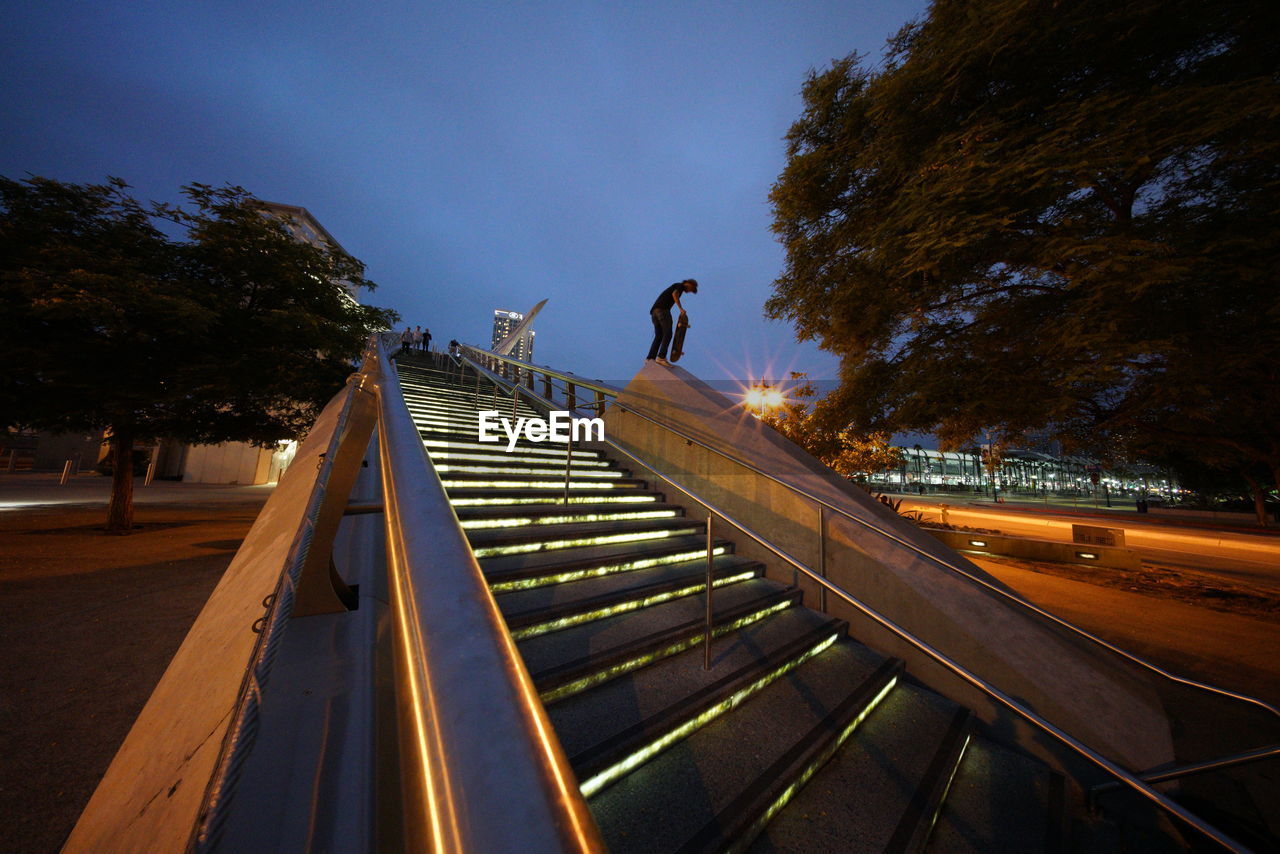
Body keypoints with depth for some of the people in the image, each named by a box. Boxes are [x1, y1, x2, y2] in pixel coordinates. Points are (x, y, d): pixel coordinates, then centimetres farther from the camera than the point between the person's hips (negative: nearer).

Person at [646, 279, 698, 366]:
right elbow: (674, 294, -15)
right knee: (667, 334, -9)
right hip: (662, 309, -8)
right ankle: (661, 357, -19)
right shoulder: (680, 285, 7)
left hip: (654, 310, 8)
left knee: (659, 335, 6)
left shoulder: (674, 286, 34)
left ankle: (650, 358, -2)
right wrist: (681, 309, -18)